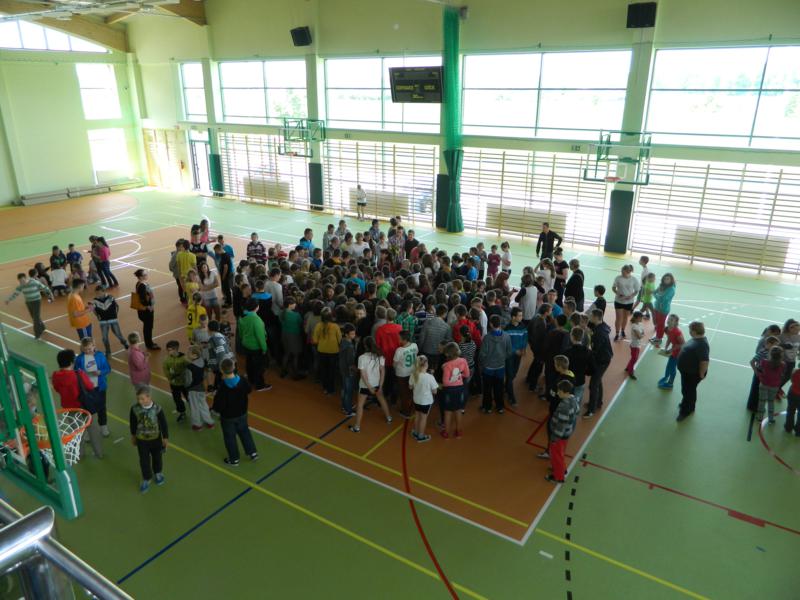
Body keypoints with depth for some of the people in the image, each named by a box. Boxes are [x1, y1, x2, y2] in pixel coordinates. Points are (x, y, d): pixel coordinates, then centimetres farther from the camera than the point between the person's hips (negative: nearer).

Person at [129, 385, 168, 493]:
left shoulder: (157, 409, -24)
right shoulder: (135, 409, -19)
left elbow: (163, 424, -12)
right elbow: (133, 423, -1)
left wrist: (165, 438, -6)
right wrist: (133, 436, 11)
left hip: (155, 438, -1)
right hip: (141, 439, 1)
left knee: (157, 457, 21)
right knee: (144, 460, 11)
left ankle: (158, 473, 47)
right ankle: (146, 479, 32)